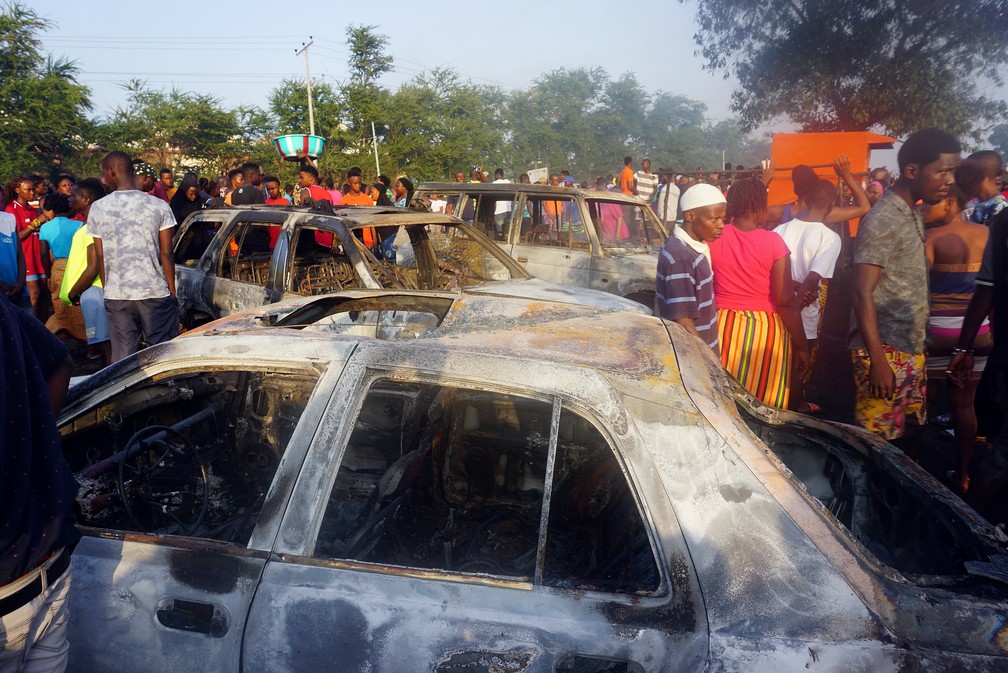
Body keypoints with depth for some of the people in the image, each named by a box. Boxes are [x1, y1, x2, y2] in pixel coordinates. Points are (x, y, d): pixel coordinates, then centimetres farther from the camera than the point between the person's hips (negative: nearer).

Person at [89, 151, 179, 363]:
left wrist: (107, 289, 17)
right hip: (155, 292, -2)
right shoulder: (159, 206, -3)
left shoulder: (97, 208, 1)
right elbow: (166, 254, -3)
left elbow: (100, 256, 6)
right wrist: (172, 290, 5)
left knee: (122, 357, 8)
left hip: (116, 295, 2)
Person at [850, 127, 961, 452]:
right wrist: (877, 361, -22)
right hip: (885, 352, -9)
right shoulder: (883, 220, -15)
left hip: (910, 349, 9)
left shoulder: (913, 215, 13)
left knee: (912, 432, 15)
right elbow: (862, 294, -20)